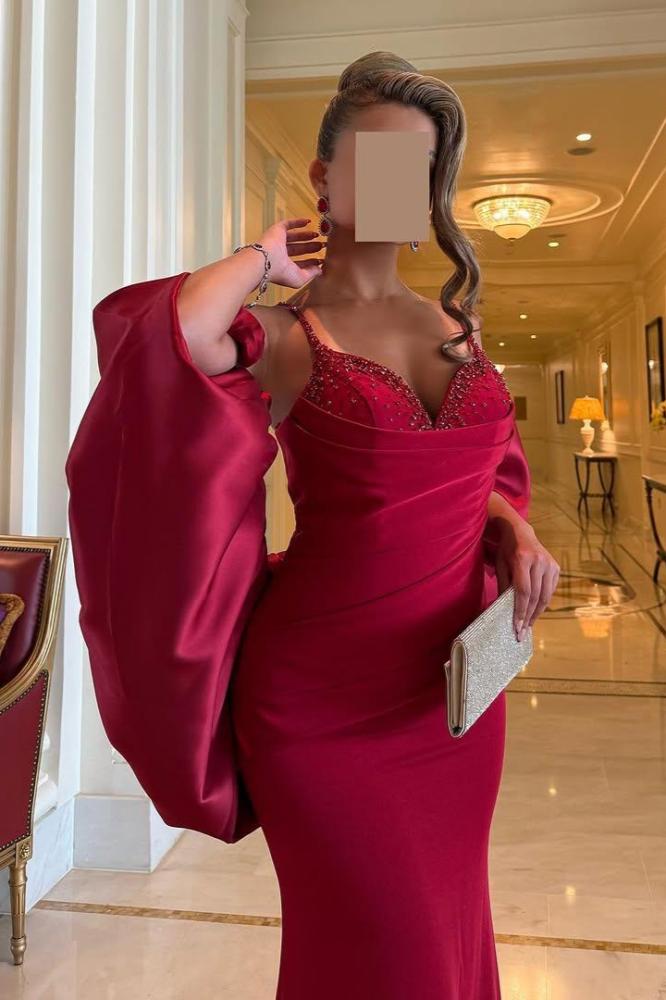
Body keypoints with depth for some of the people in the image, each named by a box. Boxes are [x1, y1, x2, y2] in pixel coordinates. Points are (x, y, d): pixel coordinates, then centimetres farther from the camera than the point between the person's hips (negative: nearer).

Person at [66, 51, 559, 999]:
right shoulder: (282, 335, -9)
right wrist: (262, 259, -13)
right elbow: (166, 332, -33)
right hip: (328, 690, -5)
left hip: (456, 683, 6)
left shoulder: (455, 320, 8)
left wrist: (516, 530, -2)